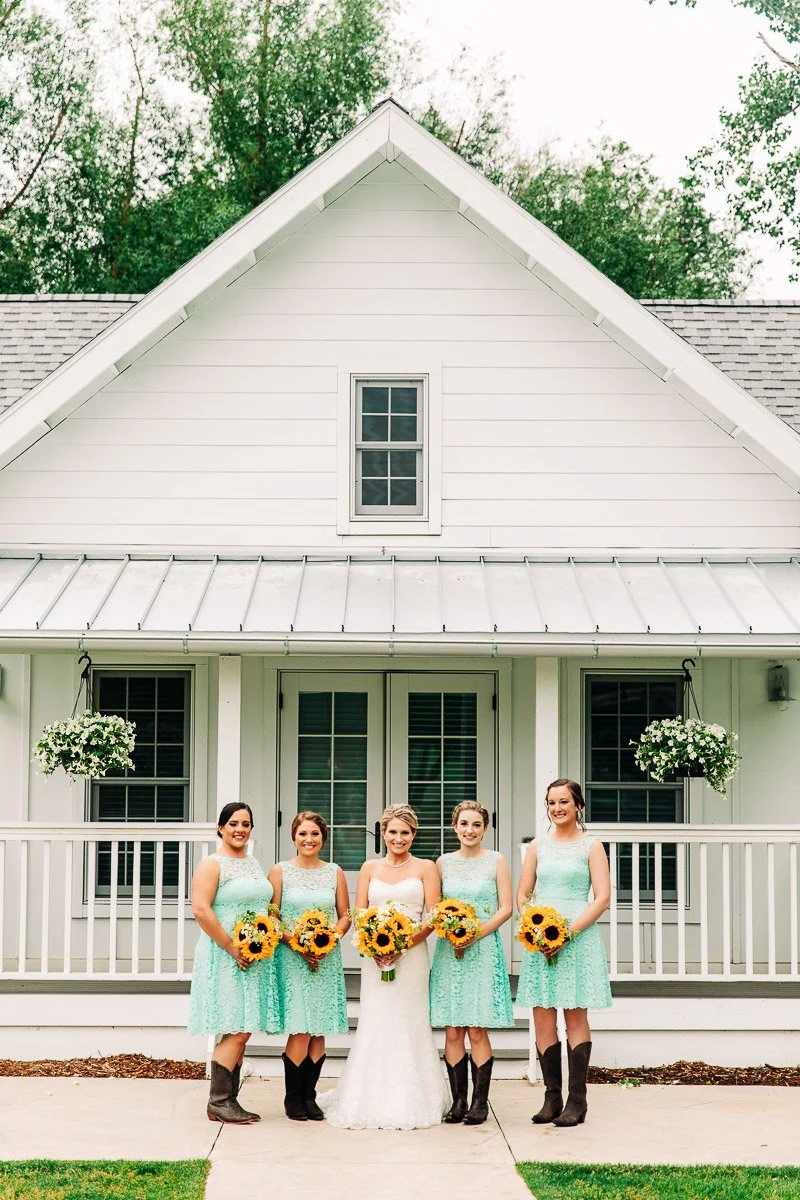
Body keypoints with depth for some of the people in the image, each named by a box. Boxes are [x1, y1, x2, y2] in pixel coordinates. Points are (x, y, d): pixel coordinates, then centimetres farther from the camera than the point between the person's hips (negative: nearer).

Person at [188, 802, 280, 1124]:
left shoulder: (254, 864, 16)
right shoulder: (212, 865, -8)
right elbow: (200, 910, -17)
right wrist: (232, 948, -18)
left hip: (255, 959, 8)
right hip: (225, 958, -8)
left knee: (240, 1032, 7)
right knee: (237, 1032, -11)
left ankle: (229, 1100, 12)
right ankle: (217, 1102, -4)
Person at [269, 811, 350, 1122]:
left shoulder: (334, 872, 10)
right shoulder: (281, 871, 3)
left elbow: (345, 916, 11)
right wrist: (297, 944, -13)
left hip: (327, 958, 3)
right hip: (291, 958, -3)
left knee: (319, 1030, 2)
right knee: (300, 1030, -9)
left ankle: (309, 1095, 12)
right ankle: (293, 1097, 3)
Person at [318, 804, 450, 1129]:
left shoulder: (425, 868, 5)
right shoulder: (370, 868, 12)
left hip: (411, 956, -2)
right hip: (375, 956, 2)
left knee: (409, 1026, -3)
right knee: (374, 1026, -1)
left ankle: (409, 1103, 2)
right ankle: (372, 1102, 4)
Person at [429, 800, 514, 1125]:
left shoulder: (496, 861, 3)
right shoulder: (443, 863, 10)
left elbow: (505, 908, -1)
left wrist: (478, 933, -12)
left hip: (483, 951, -2)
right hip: (448, 952, 2)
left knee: (478, 1031, -5)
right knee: (452, 1031, 0)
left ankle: (480, 1102, 1)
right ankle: (458, 1101, 6)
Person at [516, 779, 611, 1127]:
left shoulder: (591, 847, 2)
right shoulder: (537, 846, 13)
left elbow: (602, 897, -5)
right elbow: (522, 895, 13)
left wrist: (569, 931, -14)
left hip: (578, 938, -3)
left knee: (575, 1016, -1)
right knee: (542, 1017, 1)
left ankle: (577, 1100, 2)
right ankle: (552, 1097, 8)